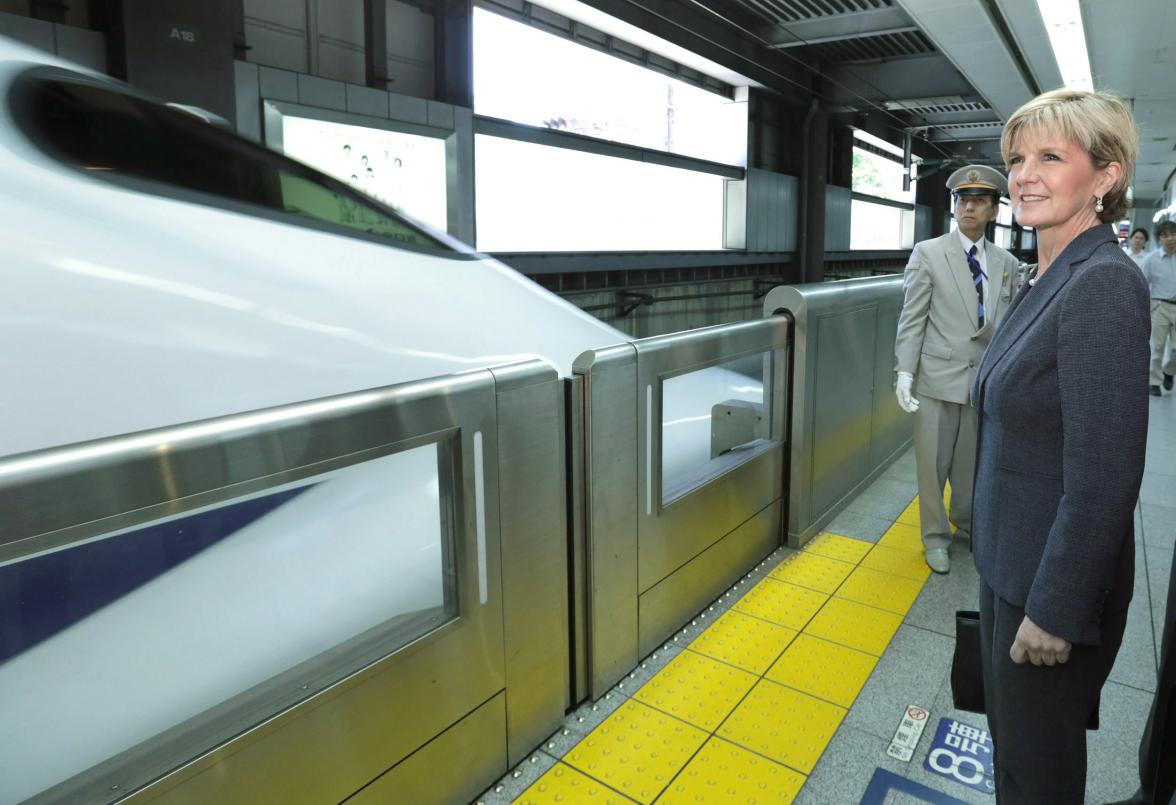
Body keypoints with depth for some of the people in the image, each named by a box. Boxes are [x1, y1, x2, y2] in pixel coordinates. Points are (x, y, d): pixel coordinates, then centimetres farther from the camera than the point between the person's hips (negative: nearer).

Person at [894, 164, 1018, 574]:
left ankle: (967, 525, 37)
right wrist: (904, 372, -13)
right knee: (933, 463, 6)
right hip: (938, 378, -3)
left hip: (987, 381, 3)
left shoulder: (1007, 263, 8)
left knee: (973, 463, 14)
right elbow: (912, 318, -6)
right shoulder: (928, 253, -2)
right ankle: (935, 536, 24)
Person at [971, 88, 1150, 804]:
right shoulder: (1051, 279, 6)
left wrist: (1055, 612, -20)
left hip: (1056, 578, -8)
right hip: (1011, 560, 8)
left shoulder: (1105, 284, -23)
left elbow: (1103, 478, -25)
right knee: (1012, 735, 27)